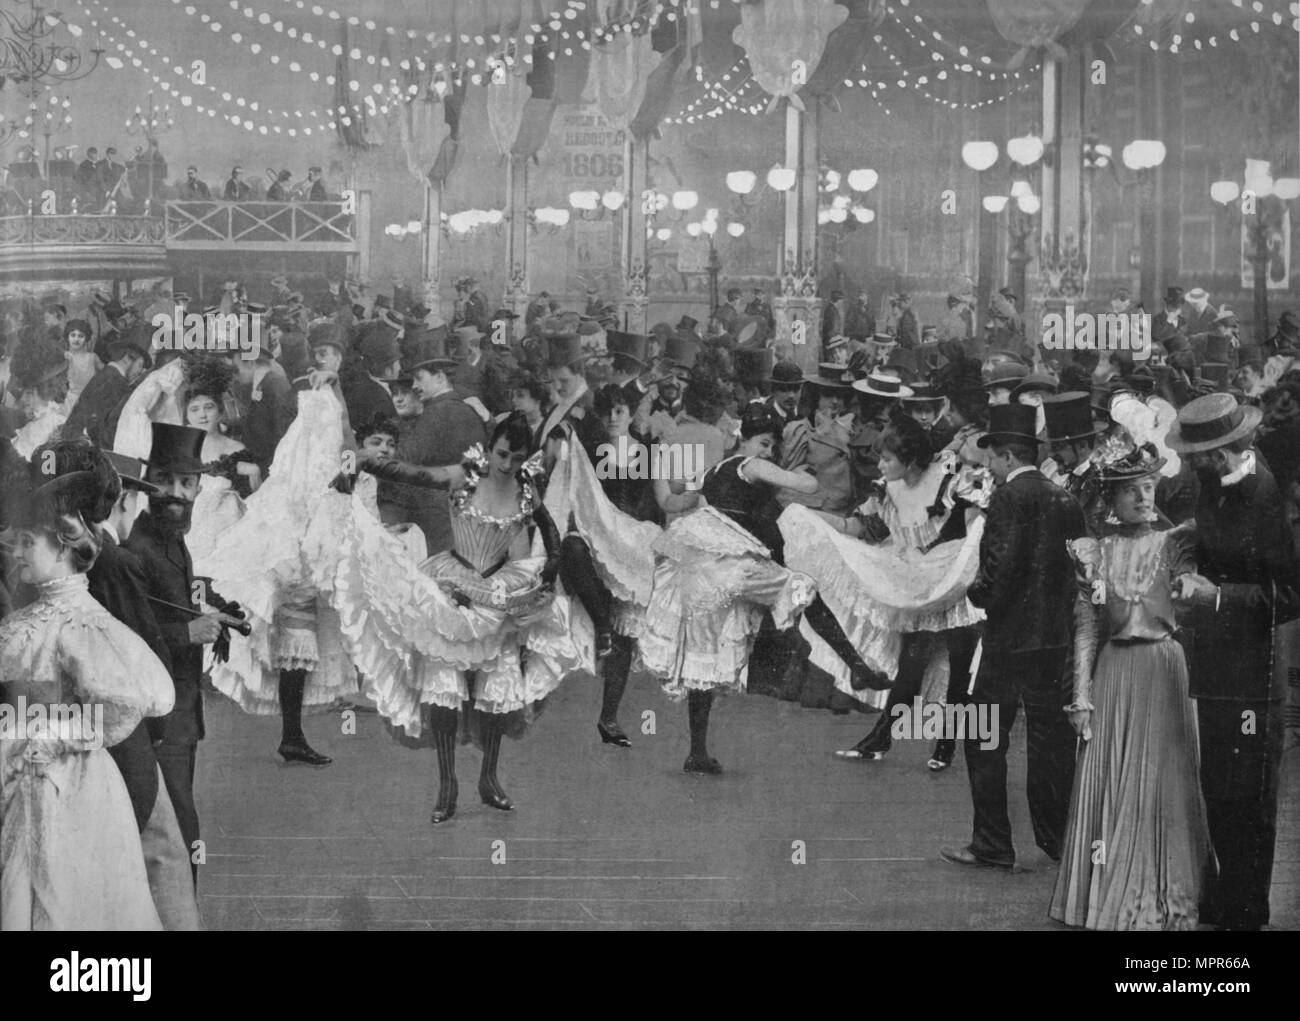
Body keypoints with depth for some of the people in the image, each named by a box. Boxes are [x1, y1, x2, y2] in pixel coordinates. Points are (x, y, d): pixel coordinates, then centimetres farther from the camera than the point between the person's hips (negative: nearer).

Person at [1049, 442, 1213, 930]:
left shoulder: (1175, 544, 3)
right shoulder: (1095, 553, 6)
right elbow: (1086, 628, 5)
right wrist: (1082, 694, -1)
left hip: (1164, 672, -2)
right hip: (1111, 673, 2)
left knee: (1160, 780, 0)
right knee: (1106, 785, 3)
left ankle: (1161, 900, 9)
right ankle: (1109, 895, 14)